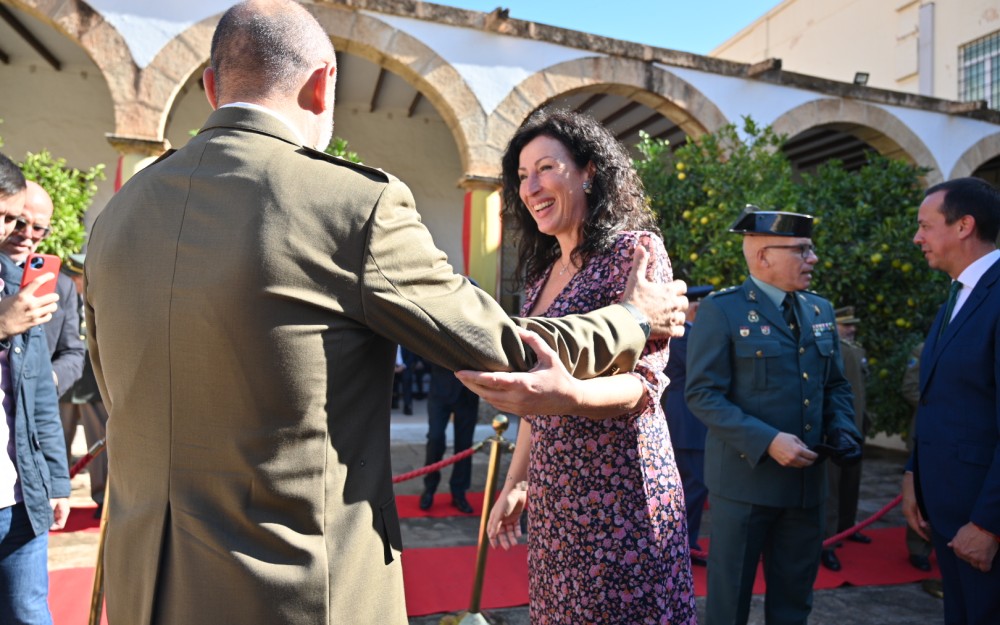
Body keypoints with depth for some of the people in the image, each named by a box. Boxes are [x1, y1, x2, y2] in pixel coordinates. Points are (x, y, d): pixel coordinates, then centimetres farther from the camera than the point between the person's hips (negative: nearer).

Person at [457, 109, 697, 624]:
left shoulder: (635, 249, -9)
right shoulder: (543, 271, 12)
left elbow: (645, 379, -18)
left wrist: (567, 395, -38)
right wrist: (516, 482, 15)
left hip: (618, 486, -6)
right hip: (552, 495, 7)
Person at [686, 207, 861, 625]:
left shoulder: (820, 310, 9)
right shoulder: (721, 311, -11)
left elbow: (836, 385, 16)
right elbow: (703, 395, -15)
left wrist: (842, 430, -3)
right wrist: (767, 441, -23)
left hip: (805, 478, 6)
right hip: (744, 479, -6)